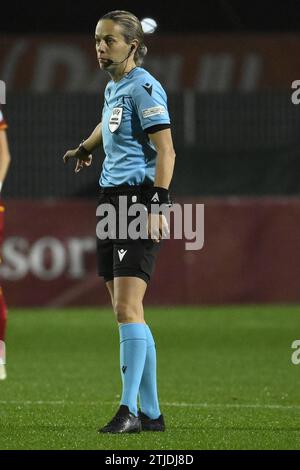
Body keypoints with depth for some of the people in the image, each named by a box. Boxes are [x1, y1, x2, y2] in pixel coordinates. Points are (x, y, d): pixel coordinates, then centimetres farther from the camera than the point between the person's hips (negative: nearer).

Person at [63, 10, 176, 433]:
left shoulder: (144, 87, -10)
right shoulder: (113, 87, 17)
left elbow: (166, 150, -16)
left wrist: (157, 205, -24)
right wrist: (85, 148, 59)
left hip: (137, 199, -9)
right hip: (112, 199, 9)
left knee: (128, 309, -16)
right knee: (125, 313, 8)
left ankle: (129, 410, -17)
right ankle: (151, 413, 13)